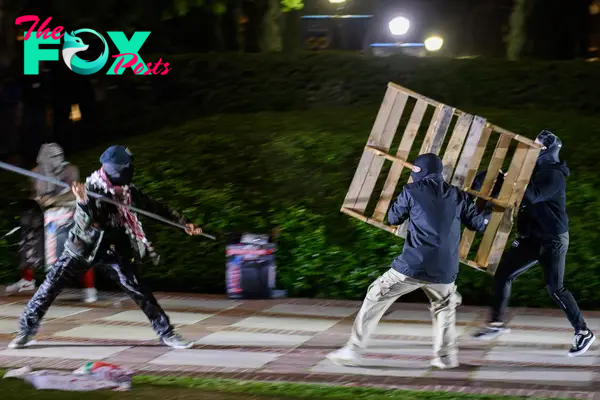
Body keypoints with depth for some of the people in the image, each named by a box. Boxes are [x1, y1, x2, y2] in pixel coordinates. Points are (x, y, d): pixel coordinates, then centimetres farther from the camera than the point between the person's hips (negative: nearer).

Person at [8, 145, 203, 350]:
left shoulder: (128, 190, -3)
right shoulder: (92, 189, -19)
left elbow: (155, 208, 10)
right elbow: (84, 225, -28)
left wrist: (183, 222, 12)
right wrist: (82, 202, -46)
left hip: (114, 251, 3)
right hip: (83, 247, -3)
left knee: (139, 291, -5)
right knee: (50, 286, -4)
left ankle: (166, 333, 3)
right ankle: (26, 330, 10)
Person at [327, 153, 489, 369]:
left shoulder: (412, 191, 3)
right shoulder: (457, 195, 10)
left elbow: (393, 218, 15)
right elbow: (479, 223, 16)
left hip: (413, 266, -3)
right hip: (444, 271, 3)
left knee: (375, 298, 10)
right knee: (444, 306, 31)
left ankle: (354, 350, 5)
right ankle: (446, 356, 20)